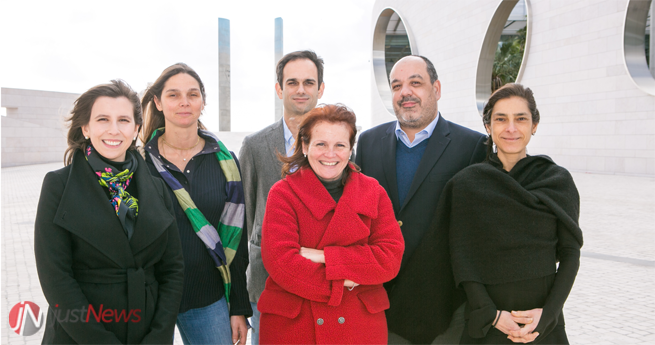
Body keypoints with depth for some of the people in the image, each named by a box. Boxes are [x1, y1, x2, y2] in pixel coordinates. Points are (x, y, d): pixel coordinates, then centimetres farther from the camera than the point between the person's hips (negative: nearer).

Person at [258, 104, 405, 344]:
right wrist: (339, 284, -14)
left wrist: (324, 256, -15)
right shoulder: (283, 194, -5)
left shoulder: (374, 192, 2)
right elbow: (279, 262, -15)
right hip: (292, 325, -2)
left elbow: (391, 257, -9)